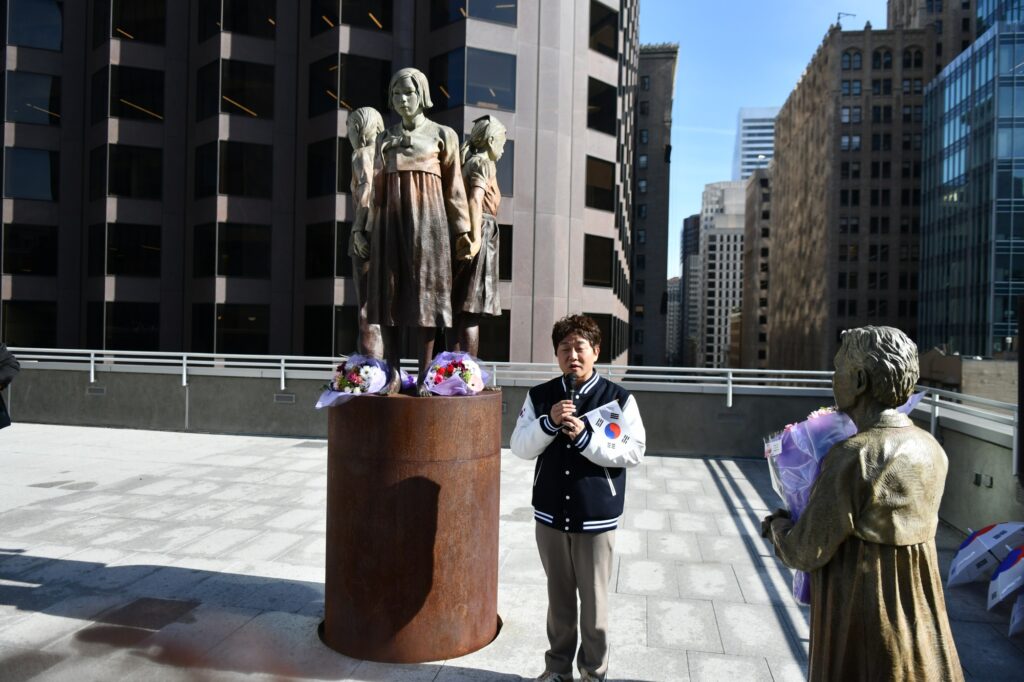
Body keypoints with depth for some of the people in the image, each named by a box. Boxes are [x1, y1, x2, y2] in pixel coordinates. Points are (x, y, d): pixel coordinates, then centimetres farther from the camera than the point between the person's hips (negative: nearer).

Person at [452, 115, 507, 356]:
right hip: (480, 232, -9)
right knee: (472, 312, -11)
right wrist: (476, 237, -27)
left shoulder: (467, 163, 22)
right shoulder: (484, 163, -3)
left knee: (458, 311, 8)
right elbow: (476, 200, -19)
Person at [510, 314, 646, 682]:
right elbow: (520, 447, -2)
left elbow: (633, 451, -12)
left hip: (596, 515, -2)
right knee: (559, 596, 18)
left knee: (594, 599, 10)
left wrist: (584, 437, -22)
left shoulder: (619, 398, -8)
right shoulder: (539, 396, 1)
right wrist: (549, 422, -19)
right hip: (550, 513, 3)